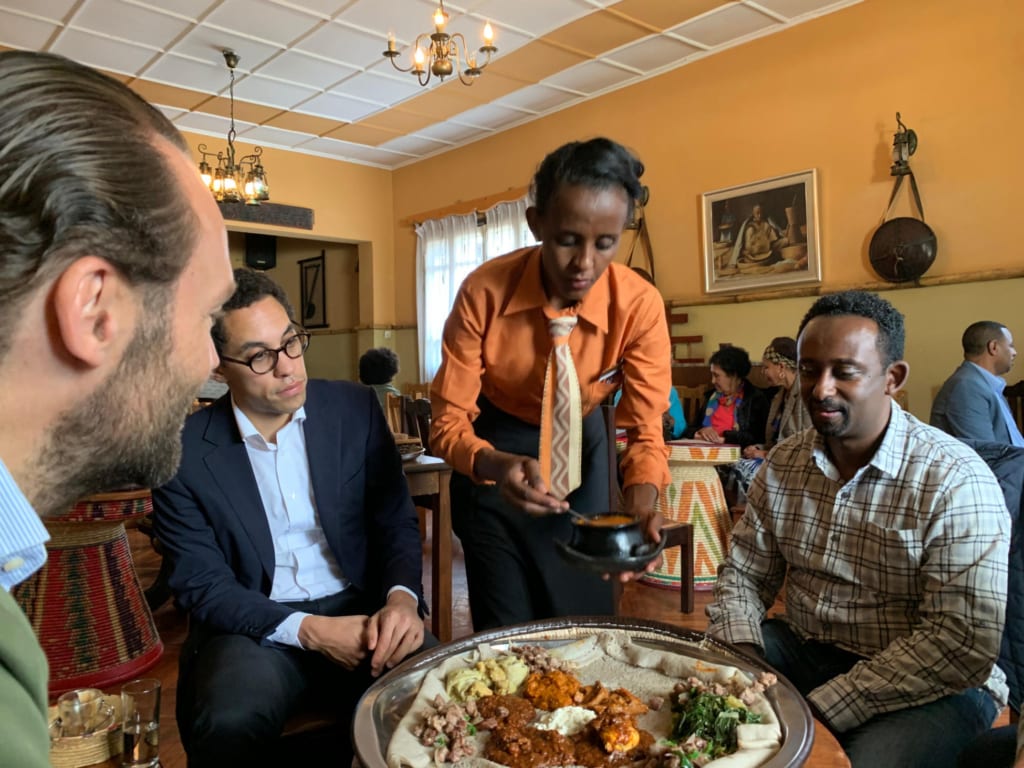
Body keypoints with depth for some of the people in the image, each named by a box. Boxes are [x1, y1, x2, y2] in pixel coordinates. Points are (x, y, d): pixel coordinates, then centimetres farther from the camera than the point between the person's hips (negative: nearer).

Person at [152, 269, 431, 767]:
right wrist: (308, 630, -17)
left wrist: (402, 597, -17)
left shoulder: (353, 408, 0)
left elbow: (397, 520, 4)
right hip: (255, 626, -1)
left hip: (361, 609, 2)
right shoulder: (185, 450, -6)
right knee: (230, 724, -33)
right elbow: (201, 584, -4)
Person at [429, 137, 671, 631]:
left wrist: (641, 502, -40)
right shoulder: (484, 292, -28)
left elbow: (645, 429, -20)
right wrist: (497, 467, -46)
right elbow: (449, 421, -25)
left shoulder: (640, 306, -25)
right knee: (505, 629, 3)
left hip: (578, 446, 2)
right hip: (493, 451, -1)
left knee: (586, 618, 9)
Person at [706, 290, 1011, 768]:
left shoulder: (956, 480, -17)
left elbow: (963, 644, -22)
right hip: (802, 653, 5)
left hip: (929, 687, -4)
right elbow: (743, 575, 4)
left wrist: (819, 709, -24)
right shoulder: (783, 465, 0)